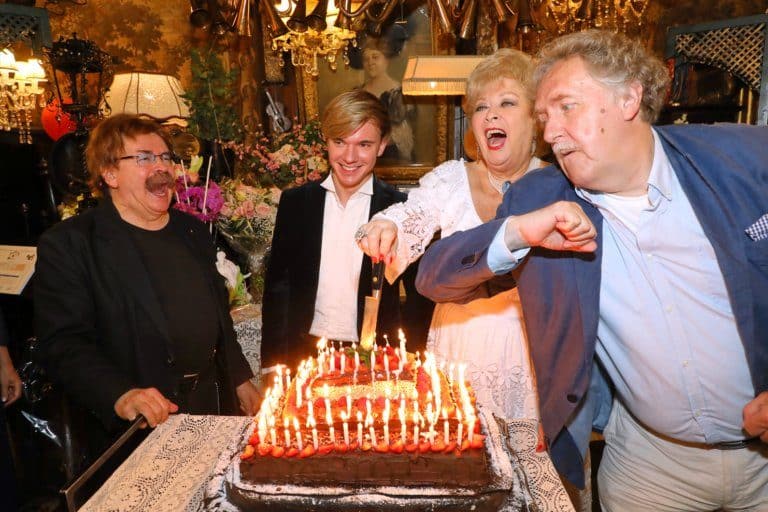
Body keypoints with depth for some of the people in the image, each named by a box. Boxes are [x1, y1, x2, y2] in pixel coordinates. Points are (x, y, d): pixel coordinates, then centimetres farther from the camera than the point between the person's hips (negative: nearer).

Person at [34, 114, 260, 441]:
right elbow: (63, 343, -16)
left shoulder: (193, 231, 9)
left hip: (216, 399, 5)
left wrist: (241, 379, 12)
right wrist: (120, 396, -29)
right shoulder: (67, 244, -9)